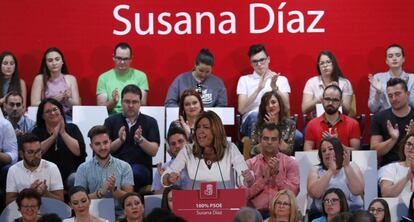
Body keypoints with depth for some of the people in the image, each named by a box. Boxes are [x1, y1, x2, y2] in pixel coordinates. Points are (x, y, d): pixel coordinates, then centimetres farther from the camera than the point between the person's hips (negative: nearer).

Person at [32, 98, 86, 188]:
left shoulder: (72, 128, 14)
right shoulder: (37, 132, 15)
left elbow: (79, 151, -3)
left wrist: (63, 133, -4)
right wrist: (53, 136, -8)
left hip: (70, 174, 0)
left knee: (75, 179, -33)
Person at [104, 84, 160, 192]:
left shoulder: (150, 122, 12)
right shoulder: (111, 121, 14)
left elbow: (153, 151, 1)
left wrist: (140, 139, -16)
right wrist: (120, 140, -12)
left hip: (141, 168, 0)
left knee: (134, 172, -36)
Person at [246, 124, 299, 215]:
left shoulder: (290, 163, 10)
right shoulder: (249, 164, 11)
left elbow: (293, 192, -1)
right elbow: (244, 194, 0)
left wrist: (276, 174, -6)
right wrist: (264, 178, -7)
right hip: (256, 212, 0)